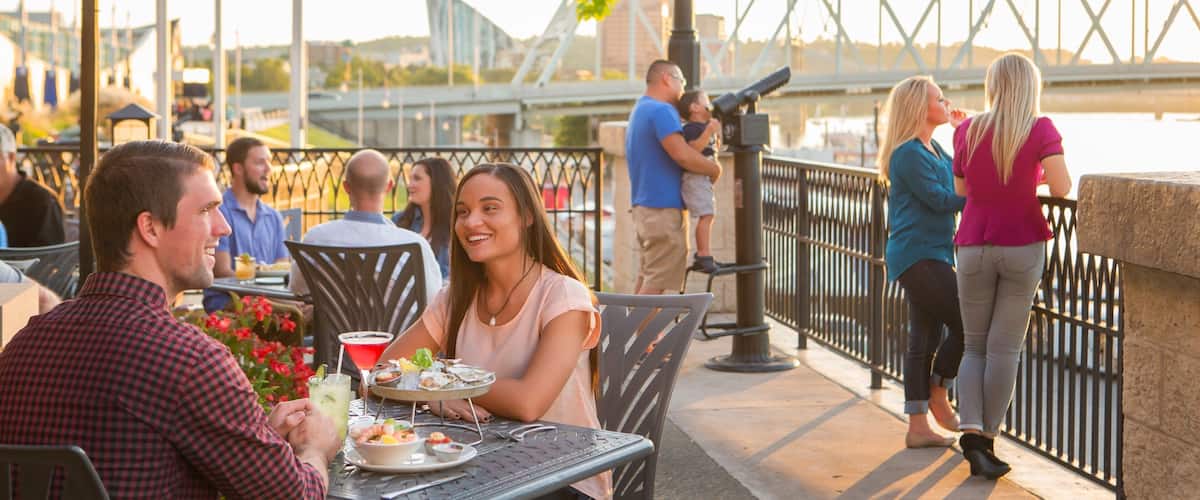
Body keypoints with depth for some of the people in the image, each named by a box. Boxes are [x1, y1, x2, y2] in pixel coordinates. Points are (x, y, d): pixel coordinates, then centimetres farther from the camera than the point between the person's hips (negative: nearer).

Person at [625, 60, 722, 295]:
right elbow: (682, 154, -23)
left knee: (646, 278, 15)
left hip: (643, 204, 10)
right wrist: (715, 169, -8)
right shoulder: (661, 111, -14)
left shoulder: (640, 110, 20)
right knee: (657, 283, -8)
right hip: (663, 207, -10)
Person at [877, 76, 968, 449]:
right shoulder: (909, 153, -14)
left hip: (930, 255, 10)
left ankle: (918, 427, 13)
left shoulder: (933, 148, 17)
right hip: (918, 255, -10)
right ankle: (938, 395, 9)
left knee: (924, 338, 9)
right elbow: (941, 200, -17)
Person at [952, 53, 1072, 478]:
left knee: (974, 345, 10)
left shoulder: (967, 131, 3)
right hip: (1022, 245, -2)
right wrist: (1032, 175, 6)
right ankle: (987, 439, 4)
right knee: (1005, 346, 3)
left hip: (973, 247, 2)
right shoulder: (1040, 129, -6)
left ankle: (971, 431, -7)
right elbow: (1061, 188, -13)